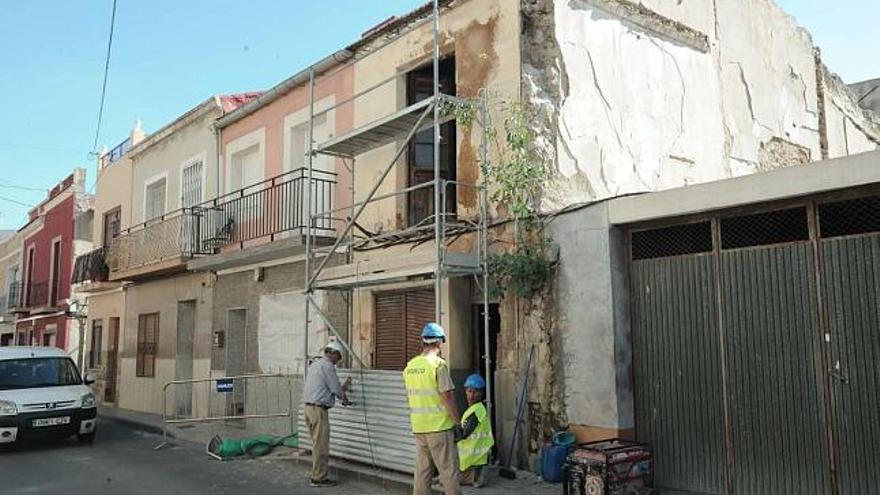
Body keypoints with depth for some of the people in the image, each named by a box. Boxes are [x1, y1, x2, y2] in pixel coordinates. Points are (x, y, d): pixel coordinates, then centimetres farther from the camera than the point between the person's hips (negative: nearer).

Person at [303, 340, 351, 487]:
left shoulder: (315, 363, 16)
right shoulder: (328, 365, -13)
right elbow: (336, 389, -11)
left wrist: (343, 388, 29)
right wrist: (345, 398, 9)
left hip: (308, 407, 9)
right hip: (318, 409, -9)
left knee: (317, 443, 16)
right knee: (321, 445, -2)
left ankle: (315, 473, 22)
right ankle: (319, 478, 3)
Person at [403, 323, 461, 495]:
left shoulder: (410, 366, 7)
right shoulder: (438, 364, -13)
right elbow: (447, 397, -15)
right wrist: (459, 422, -7)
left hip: (418, 427, 6)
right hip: (439, 425, -6)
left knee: (422, 470, 12)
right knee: (448, 470, 2)